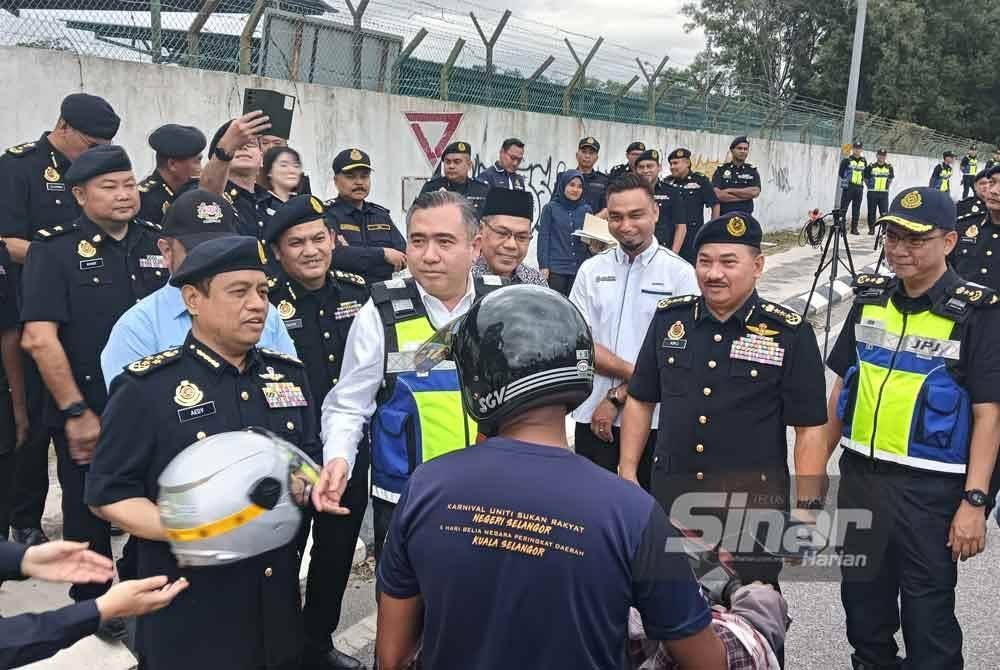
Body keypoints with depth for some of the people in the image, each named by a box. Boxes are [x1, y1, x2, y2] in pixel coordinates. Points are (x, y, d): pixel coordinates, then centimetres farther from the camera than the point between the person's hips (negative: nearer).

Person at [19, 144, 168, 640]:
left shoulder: (161, 243, 5)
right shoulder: (54, 249, -6)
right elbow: (38, 338, -13)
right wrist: (77, 412, -15)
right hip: (86, 414, -3)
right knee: (89, 512, 12)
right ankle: (93, 604, 32)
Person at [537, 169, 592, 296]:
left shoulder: (586, 209, 9)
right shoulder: (550, 208, 1)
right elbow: (543, 238, 0)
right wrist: (543, 266, -7)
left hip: (580, 268, 3)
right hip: (556, 267, -3)